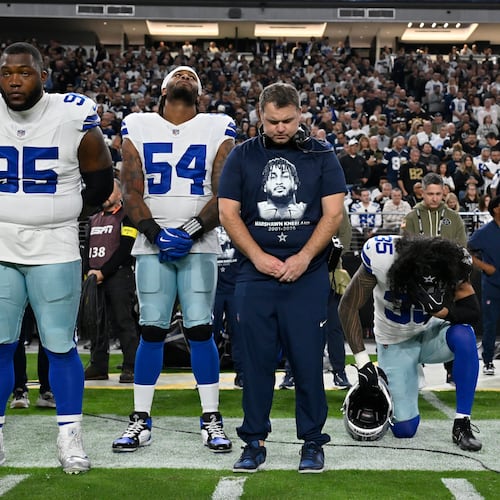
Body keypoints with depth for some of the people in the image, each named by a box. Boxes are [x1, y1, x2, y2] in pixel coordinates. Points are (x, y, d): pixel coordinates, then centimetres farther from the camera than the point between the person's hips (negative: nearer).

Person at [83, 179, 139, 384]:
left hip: (118, 276, -7)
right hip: (95, 279, 7)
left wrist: (103, 272, -14)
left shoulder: (127, 217, -2)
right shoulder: (94, 220, 21)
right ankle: (98, 366, 15)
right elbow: (88, 250, 20)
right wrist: (88, 272, 1)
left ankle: (131, 367, -7)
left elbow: (125, 249, -11)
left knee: (122, 322, -9)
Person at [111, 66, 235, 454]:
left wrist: (190, 232, -13)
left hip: (200, 244, -1)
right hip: (152, 243, 1)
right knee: (151, 330, -1)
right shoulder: (139, 128, 9)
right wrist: (156, 233, -10)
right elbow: (131, 193, 4)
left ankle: (212, 420, 3)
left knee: (200, 329, -5)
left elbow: (224, 195, -1)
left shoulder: (217, 130, 6)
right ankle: (141, 421, 6)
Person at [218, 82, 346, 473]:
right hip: (255, 275, 1)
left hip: (308, 276, -1)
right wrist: (259, 257, -7)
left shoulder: (321, 155, 6)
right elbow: (228, 213, 4)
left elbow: (333, 213, 1)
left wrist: (303, 258, -9)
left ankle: (312, 441, 11)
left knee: (308, 360, -1)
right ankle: (254, 441, 13)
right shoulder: (242, 156, 7)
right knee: (257, 360, 3)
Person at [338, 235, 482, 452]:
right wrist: (362, 361, -22)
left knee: (464, 335, -34)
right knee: (404, 429, -11)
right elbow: (348, 308, -19)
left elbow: (473, 313, -19)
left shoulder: (454, 263, -23)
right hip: (395, 344, -2)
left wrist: (438, 310, -39)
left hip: (430, 334, 2)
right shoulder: (380, 257, -29)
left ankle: (461, 425, -21)